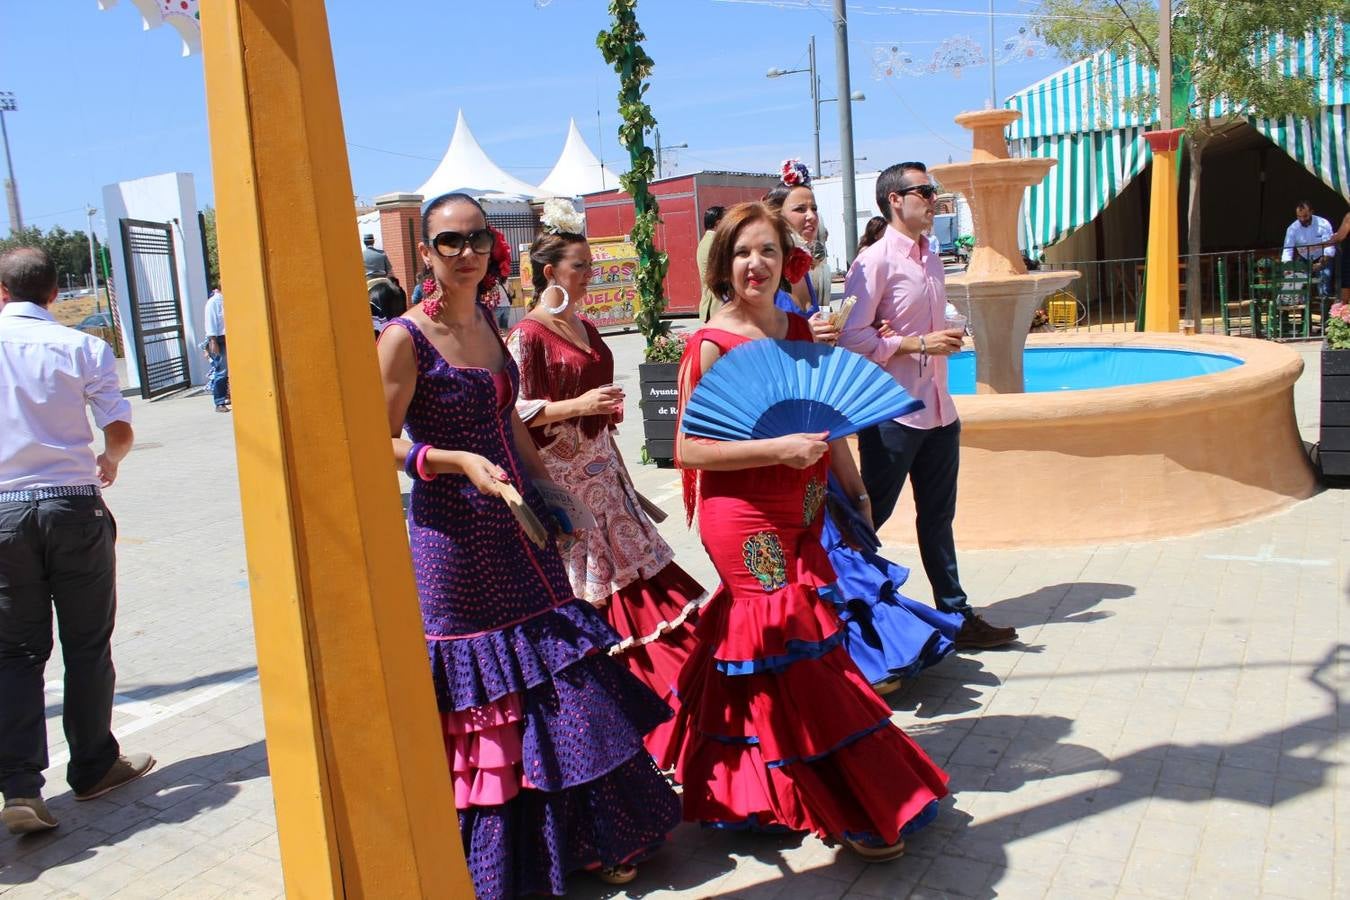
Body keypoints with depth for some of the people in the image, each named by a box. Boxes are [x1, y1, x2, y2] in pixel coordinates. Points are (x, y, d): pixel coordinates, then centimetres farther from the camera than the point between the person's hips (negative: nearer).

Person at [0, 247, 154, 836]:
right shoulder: (82, 347, -4)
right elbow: (119, 430, -6)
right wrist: (110, 460, 16)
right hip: (73, 506, -1)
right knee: (86, 646, 10)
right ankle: (94, 767, 22)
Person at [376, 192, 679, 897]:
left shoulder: (488, 324, 9)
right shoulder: (406, 338, -11)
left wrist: (548, 489, 18)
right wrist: (460, 461, -24)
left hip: (519, 528, 6)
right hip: (455, 540, -6)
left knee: (555, 685, 11)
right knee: (480, 689, 5)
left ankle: (585, 836, 28)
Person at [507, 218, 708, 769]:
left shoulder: (584, 329, 13)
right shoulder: (528, 334, -11)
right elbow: (516, 412, -15)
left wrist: (619, 470, 17)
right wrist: (577, 406, -23)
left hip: (600, 470, 8)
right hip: (561, 476, -8)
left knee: (624, 573, 12)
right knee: (582, 589, -2)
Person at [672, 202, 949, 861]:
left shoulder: (799, 331, 7)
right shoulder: (709, 345, -12)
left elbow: (826, 424, 15)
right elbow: (688, 450, -16)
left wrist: (854, 490, 14)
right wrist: (779, 448, -22)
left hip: (801, 514, 6)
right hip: (745, 521, -6)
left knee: (762, 643, 16)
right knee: (800, 650, 1)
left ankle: (748, 786, 38)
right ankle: (858, 810, 16)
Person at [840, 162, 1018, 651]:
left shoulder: (930, 257, 14)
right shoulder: (875, 261, -12)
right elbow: (852, 337, -18)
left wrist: (946, 341, 3)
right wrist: (917, 344, -17)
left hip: (938, 409, 8)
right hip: (893, 413, -8)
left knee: (938, 519, 15)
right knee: (868, 518, 3)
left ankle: (957, 616, 24)